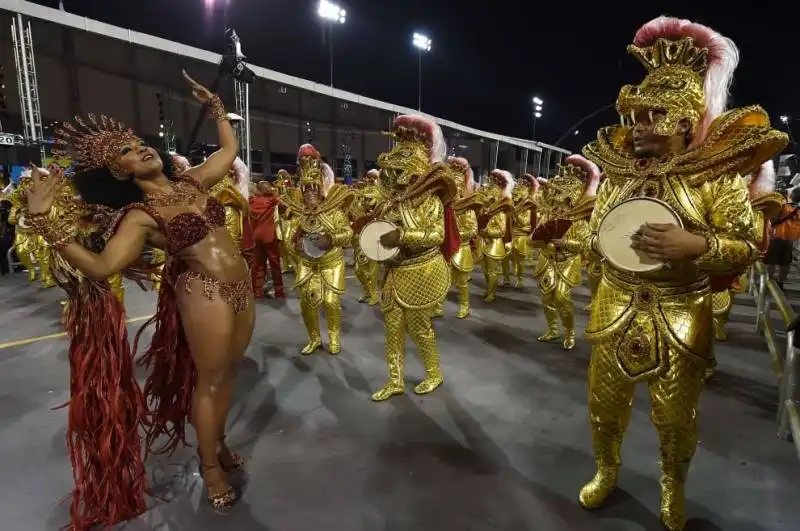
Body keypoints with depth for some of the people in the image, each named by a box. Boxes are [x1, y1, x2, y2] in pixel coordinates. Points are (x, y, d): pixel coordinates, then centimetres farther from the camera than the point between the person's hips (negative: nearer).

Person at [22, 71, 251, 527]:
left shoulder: (193, 182, 7)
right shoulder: (139, 215, -11)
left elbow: (230, 149, 20)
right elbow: (100, 266, -22)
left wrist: (215, 106, 19)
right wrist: (43, 220, -27)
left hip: (242, 288, 6)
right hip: (204, 295, -6)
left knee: (228, 372, 18)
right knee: (209, 378, 6)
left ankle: (218, 442, 40)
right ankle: (211, 466, 26)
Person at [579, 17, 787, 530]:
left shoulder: (716, 175, -9)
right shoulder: (618, 173, 3)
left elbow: (749, 247, -10)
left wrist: (695, 244, -27)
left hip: (680, 315, -3)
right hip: (616, 307, 4)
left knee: (675, 414, 13)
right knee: (604, 398, 14)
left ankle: (674, 488, 41)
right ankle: (606, 471, 40)